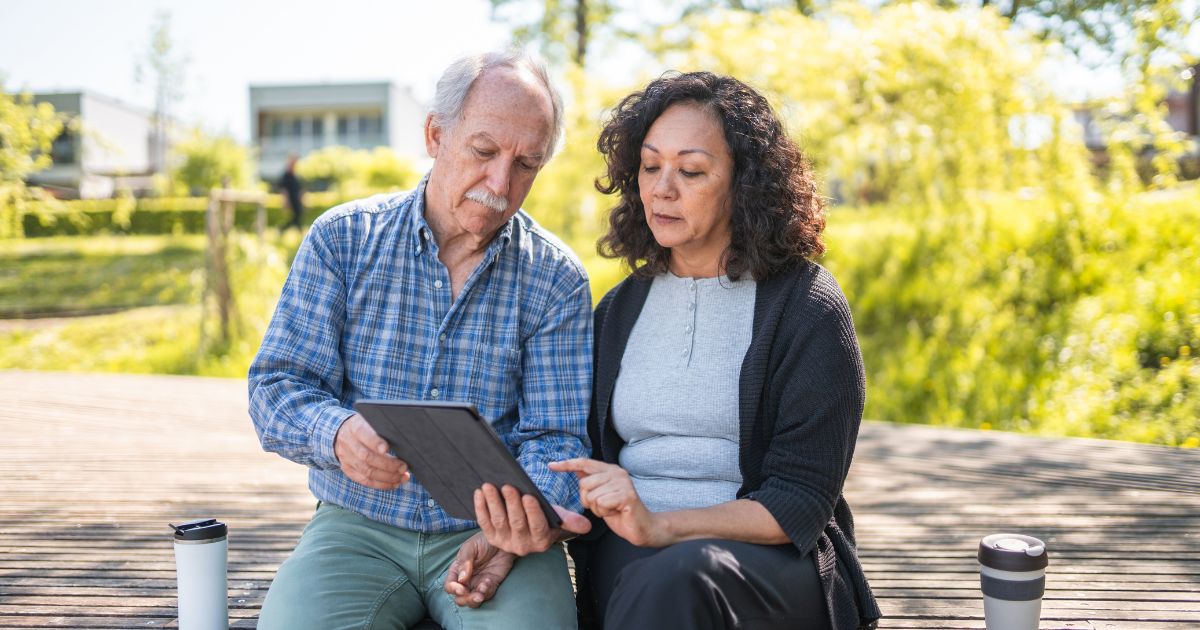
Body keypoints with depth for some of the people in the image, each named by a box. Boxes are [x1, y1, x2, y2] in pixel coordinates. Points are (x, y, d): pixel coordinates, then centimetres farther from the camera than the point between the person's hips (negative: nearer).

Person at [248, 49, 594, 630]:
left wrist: (523, 523, -24)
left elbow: (555, 436, -2)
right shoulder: (342, 239, 2)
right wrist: (338, 433, -24)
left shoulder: (555, 279, 0)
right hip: (357, 524, 1)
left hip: (487, 534, 0)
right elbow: (276, 387, 0)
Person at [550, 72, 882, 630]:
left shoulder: (806, 306, -2)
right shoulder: (619, 309, 15)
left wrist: (659, 526, -21)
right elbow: (586, 470, 12)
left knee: (676, 577, -36)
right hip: (625, 562, 3)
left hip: (773, 558, -3)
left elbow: (801, 502, -8)